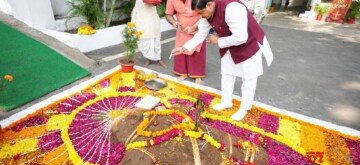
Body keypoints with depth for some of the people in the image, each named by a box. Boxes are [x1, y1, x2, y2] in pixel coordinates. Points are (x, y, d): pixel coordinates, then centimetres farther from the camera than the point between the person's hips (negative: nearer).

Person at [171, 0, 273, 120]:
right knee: (226, 75, 16)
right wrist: (184, 48, -9)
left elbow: (240, 38, -37)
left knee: (248, 79, 7)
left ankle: (244, 108, 25)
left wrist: (218, 41, -24)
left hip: (249, 45, -7)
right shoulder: (207, 14, -11)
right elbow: (200, 35, -1)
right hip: (229, 46, 8)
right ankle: (226, 102, 35)